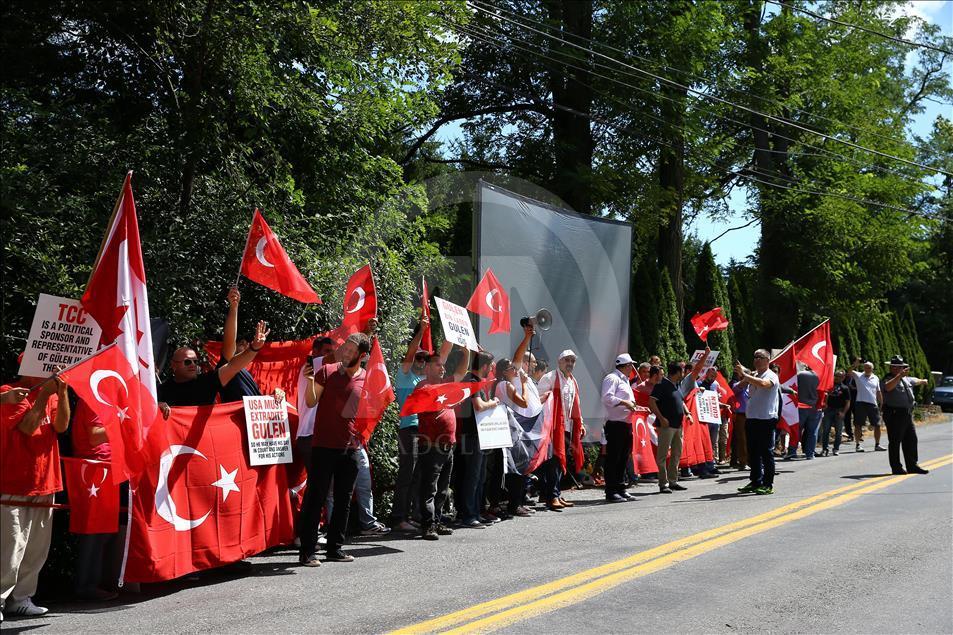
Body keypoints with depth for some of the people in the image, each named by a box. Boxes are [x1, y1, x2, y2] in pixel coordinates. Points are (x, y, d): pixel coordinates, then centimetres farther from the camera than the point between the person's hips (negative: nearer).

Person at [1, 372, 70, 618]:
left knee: (36, 550, 10)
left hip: (44, 484, 6)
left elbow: (61, 425, -4)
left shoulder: (51, 394, 11)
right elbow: (27, 427, -19)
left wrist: (62, 393, -14)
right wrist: (44, 395, -21)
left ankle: (20, 598, 19)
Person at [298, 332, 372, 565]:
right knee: (315, 497, -3)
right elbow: (311, 402, -1)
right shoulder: (327, 371, -2)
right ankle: (308, 551, 1)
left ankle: (335, 548, 20)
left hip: (351, 448, 4)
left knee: (344, 500, 10)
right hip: (324, 445, -4)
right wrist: (310, 381, -17)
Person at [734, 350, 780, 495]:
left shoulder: (771, 376, -7)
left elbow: (763, 383, -29)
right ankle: (756, 482, 23)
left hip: (766, 420, -7)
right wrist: (741, 375, -6)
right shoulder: (752, 375, 14)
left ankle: (768, 485, 3)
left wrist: (744, 375, -31)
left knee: (766, 453, -2)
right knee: (753, 453, 13)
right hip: (751, 419, 7)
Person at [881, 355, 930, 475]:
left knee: (911, 440, 12)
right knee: (895, 442, -3)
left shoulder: (906, 379, 18)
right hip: (894, 415, -9)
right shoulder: (889, 379, -11)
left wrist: (923, 381, 50)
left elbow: (915, 381, 40)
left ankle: (912, 466, 21)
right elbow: (888, 387, -35)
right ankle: (896, 468, 2)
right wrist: (899, 376, -43)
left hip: (908, 414, 9)